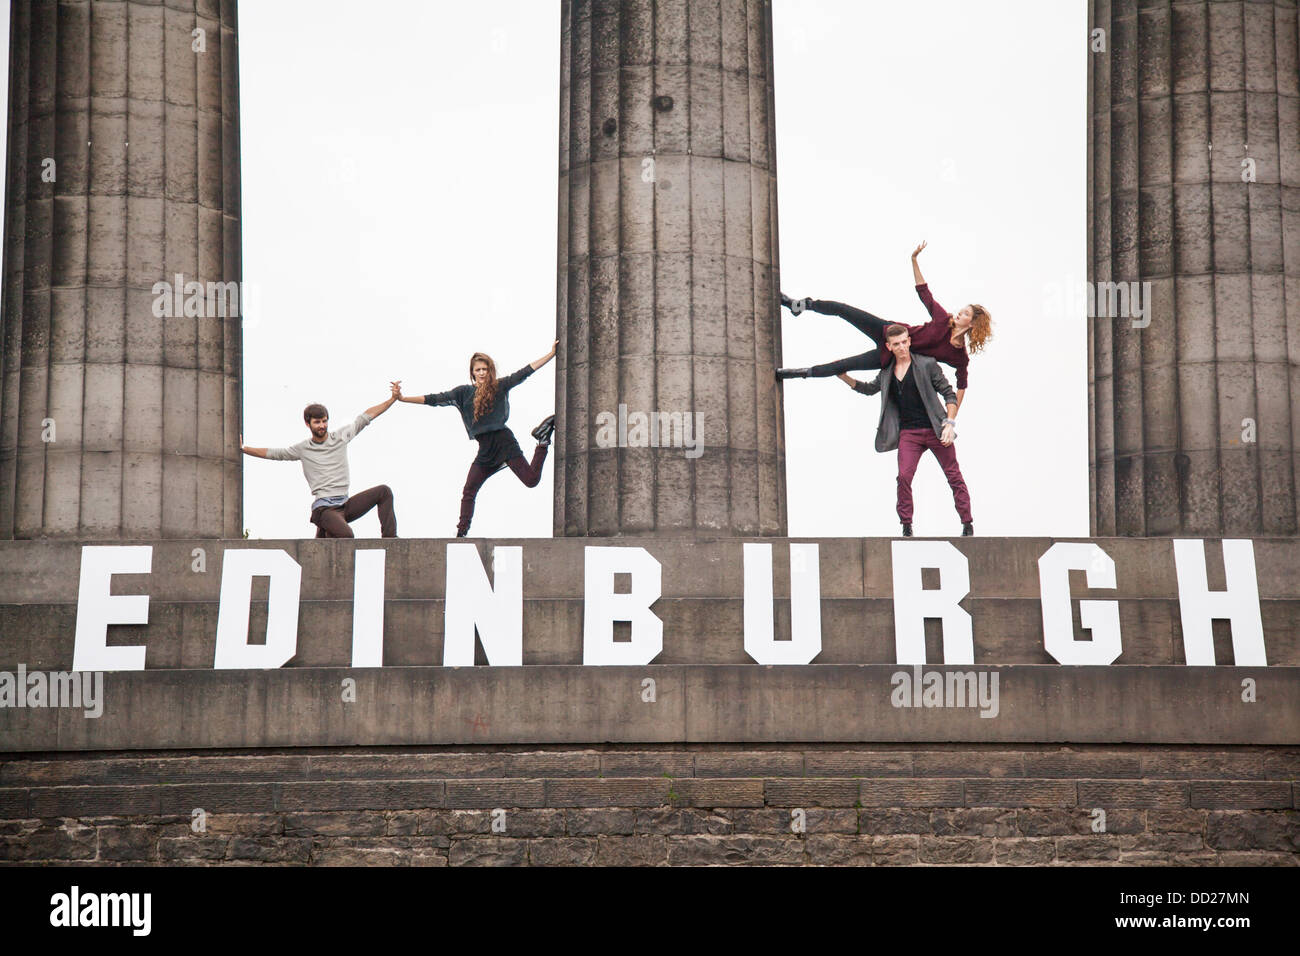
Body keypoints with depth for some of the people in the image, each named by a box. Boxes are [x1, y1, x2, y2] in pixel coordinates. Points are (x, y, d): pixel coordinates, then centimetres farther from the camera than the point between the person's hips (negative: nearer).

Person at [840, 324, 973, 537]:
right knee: (904, 476, -13)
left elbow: (949, 394, -2)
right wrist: (845, 377, 12)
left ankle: (968, 525, 11)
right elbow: (870, 389, 26)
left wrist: (949, 423, -12)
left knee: (954, 476, 2)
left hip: (935, 430, -3)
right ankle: (906, 526, -2)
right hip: (908, 433, 3)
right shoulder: (887, 372, 7)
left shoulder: (927, 365, -5)